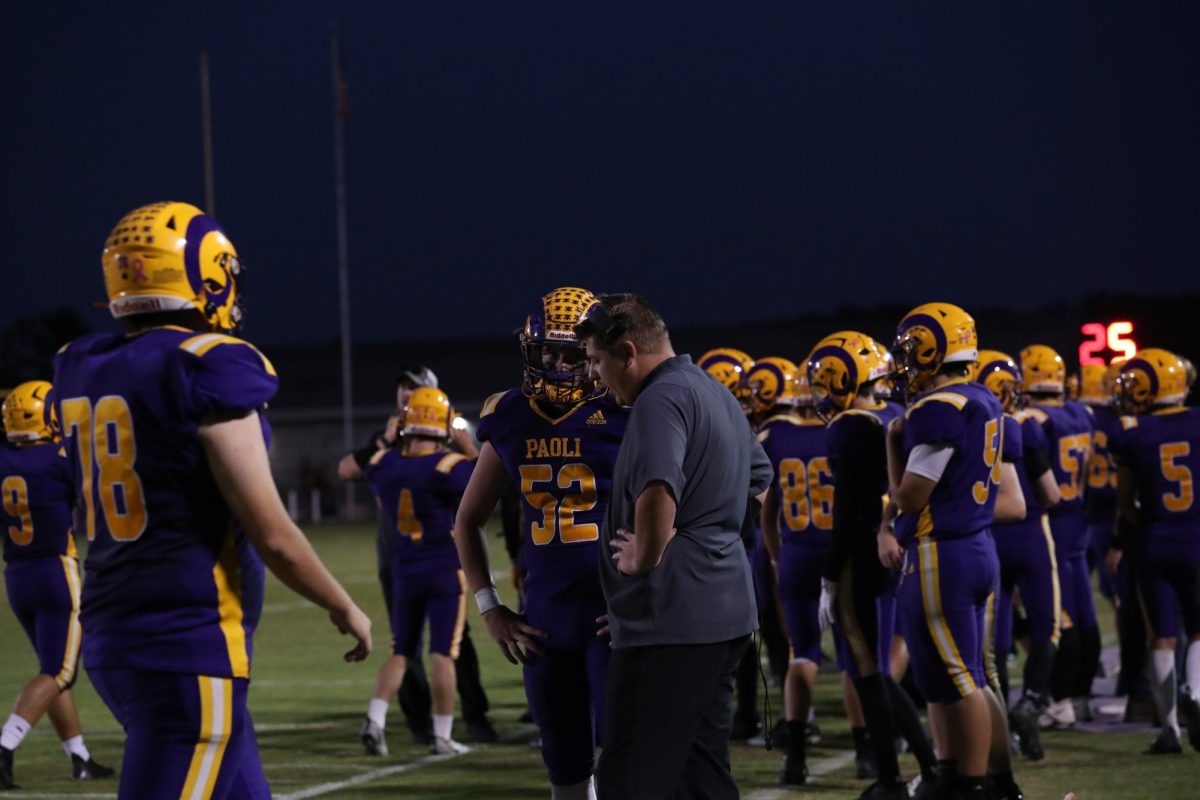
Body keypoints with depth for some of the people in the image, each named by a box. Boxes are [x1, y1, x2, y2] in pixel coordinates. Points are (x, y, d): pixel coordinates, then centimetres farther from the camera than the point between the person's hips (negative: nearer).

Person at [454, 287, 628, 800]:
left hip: (616, 616, -5)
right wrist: (489, 607, 10)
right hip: (545, 621, 5)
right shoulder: (510, 421, 7)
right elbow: (468, 520, 19)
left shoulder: (625, 413, -7)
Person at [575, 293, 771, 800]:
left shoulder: (661, 400, -14)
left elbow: (658, 496, -31)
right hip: (726, 610, 10)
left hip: (672, 621, -10)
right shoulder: (719, 396, 18)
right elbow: (757, 481, 32)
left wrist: (640, 560, -14)